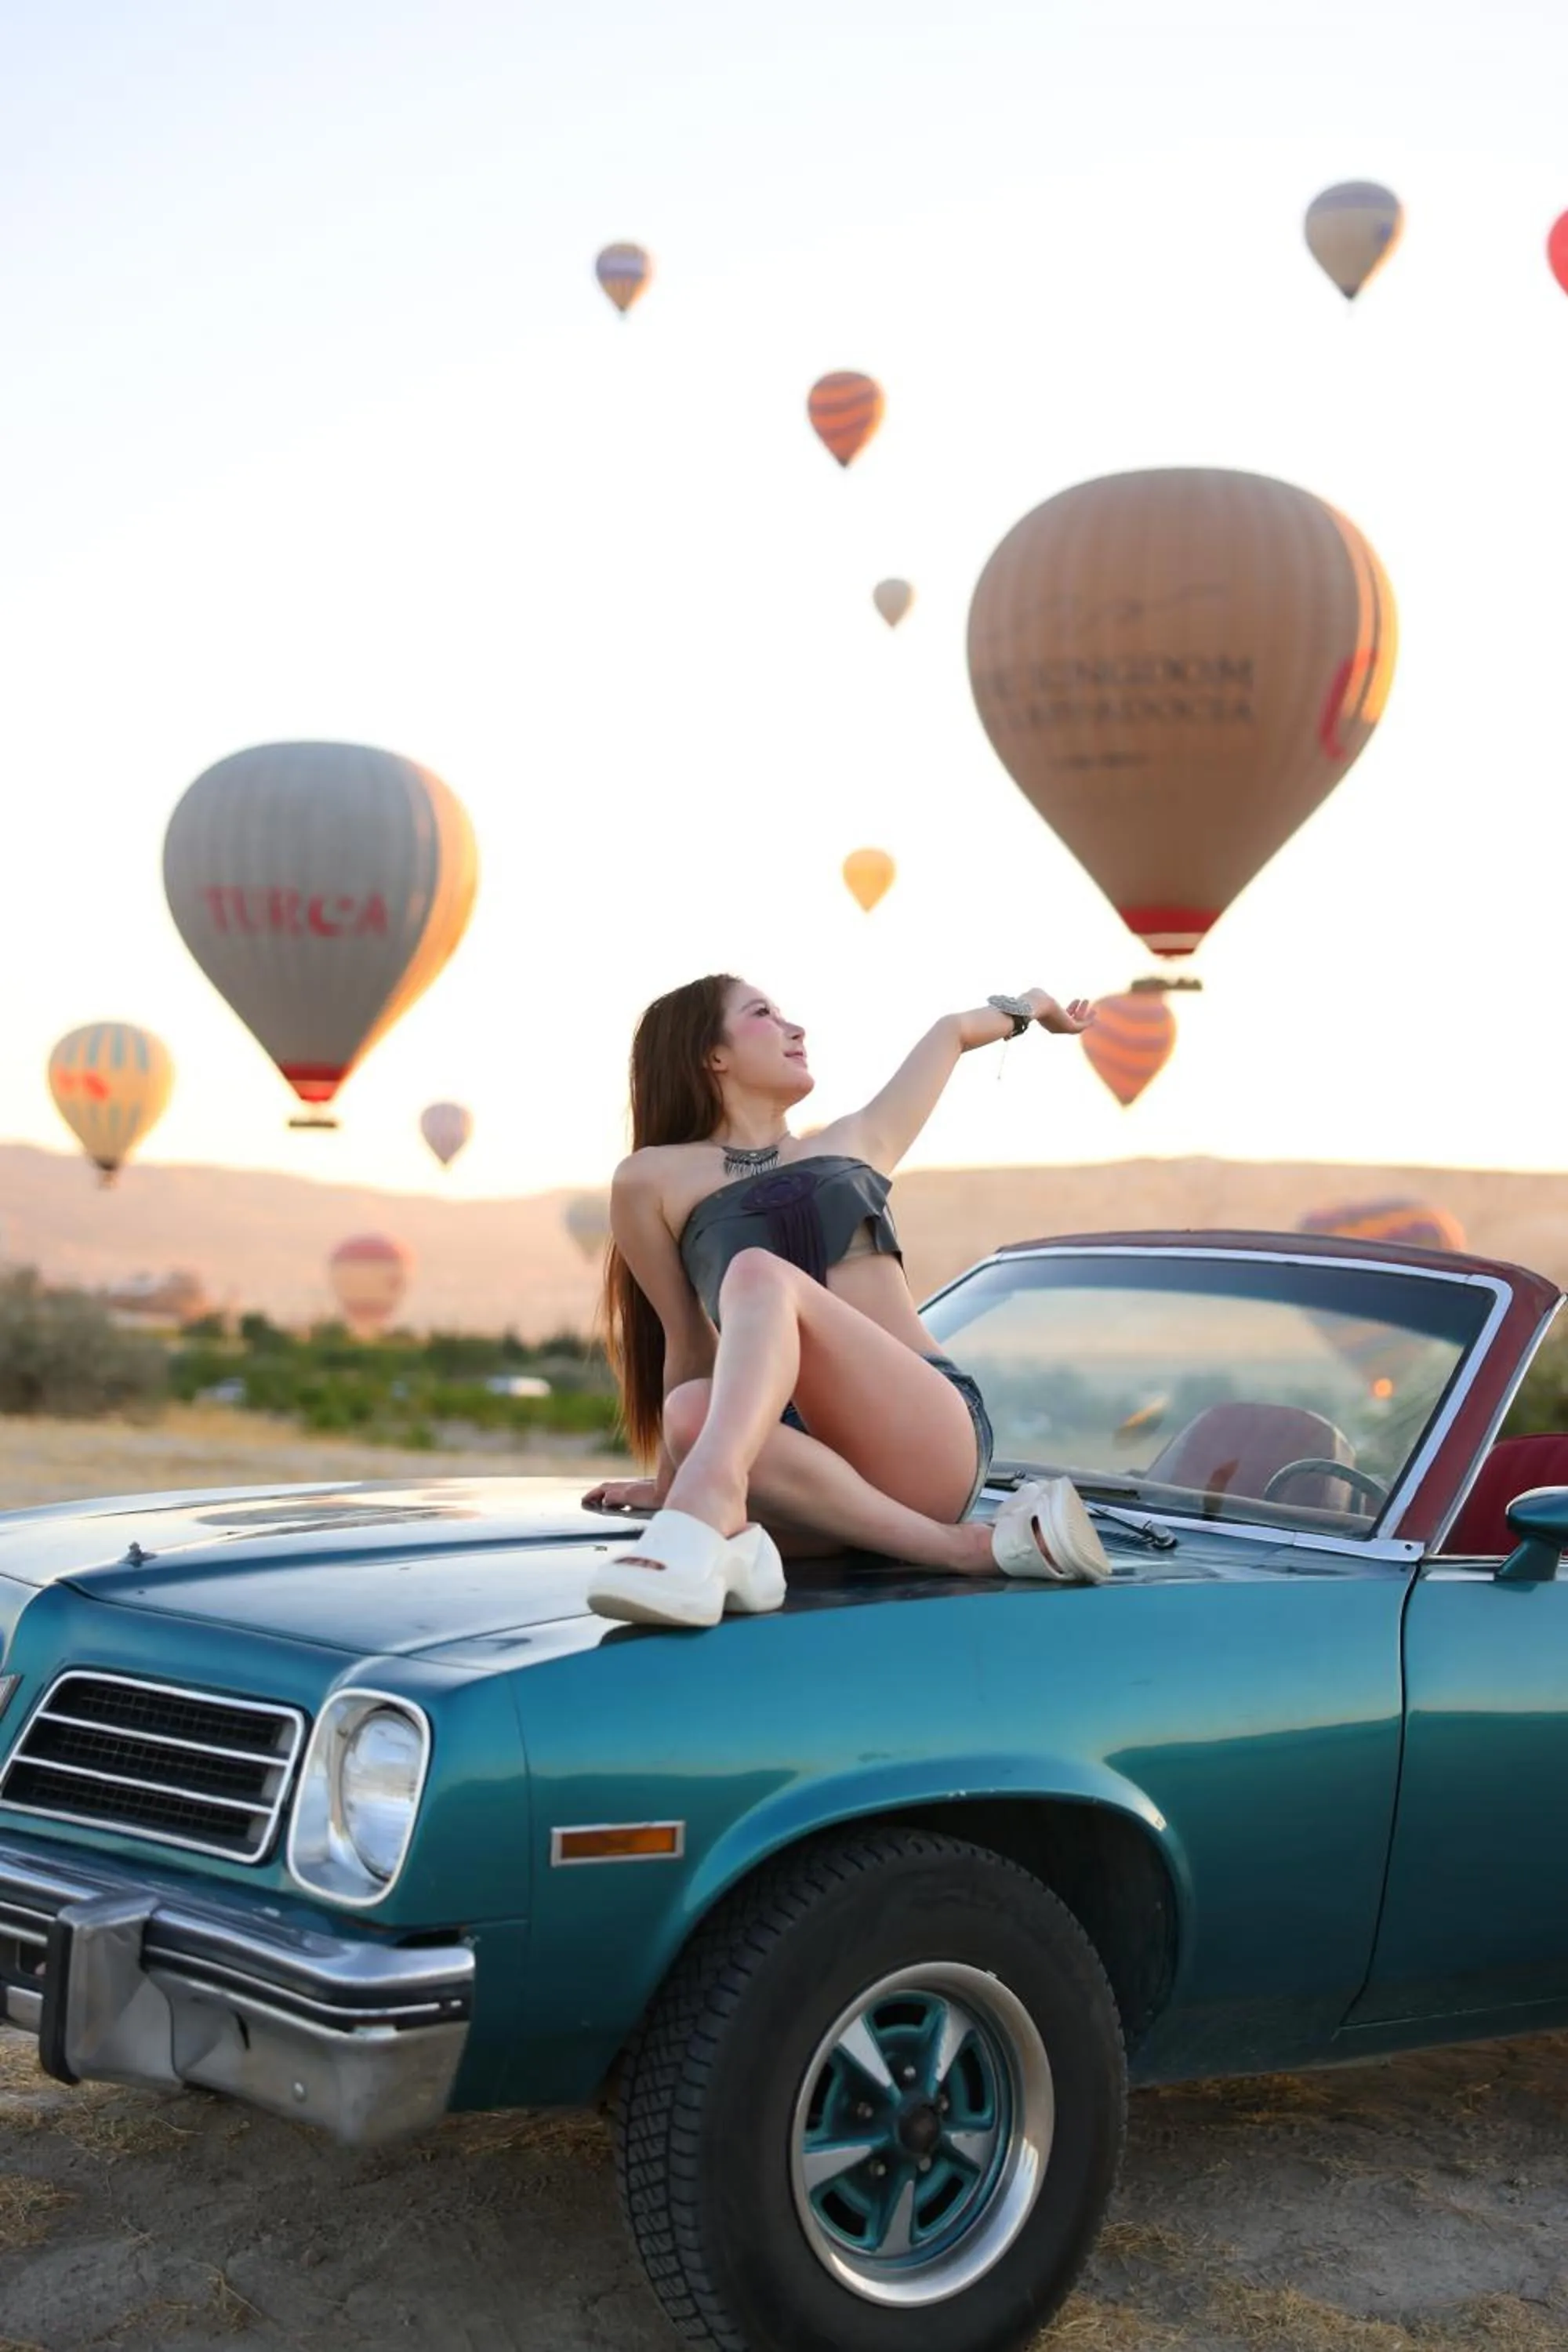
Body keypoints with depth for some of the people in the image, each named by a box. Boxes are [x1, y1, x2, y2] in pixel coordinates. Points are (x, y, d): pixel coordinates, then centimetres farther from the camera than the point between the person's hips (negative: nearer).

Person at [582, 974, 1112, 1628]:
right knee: (692, 1413, -35)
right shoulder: (654, 1180, 15)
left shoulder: (857, 1142, 25)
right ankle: (970, 1546, -40)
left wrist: (1034, 1005, 58)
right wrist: (670, 1479, 24)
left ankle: (708, 1515, -57)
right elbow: (690, 1341, 21)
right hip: (816, 1453, 0)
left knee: (759, 1275, -27)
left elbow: (951, 1032, 40)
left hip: (931, 1438, 0)